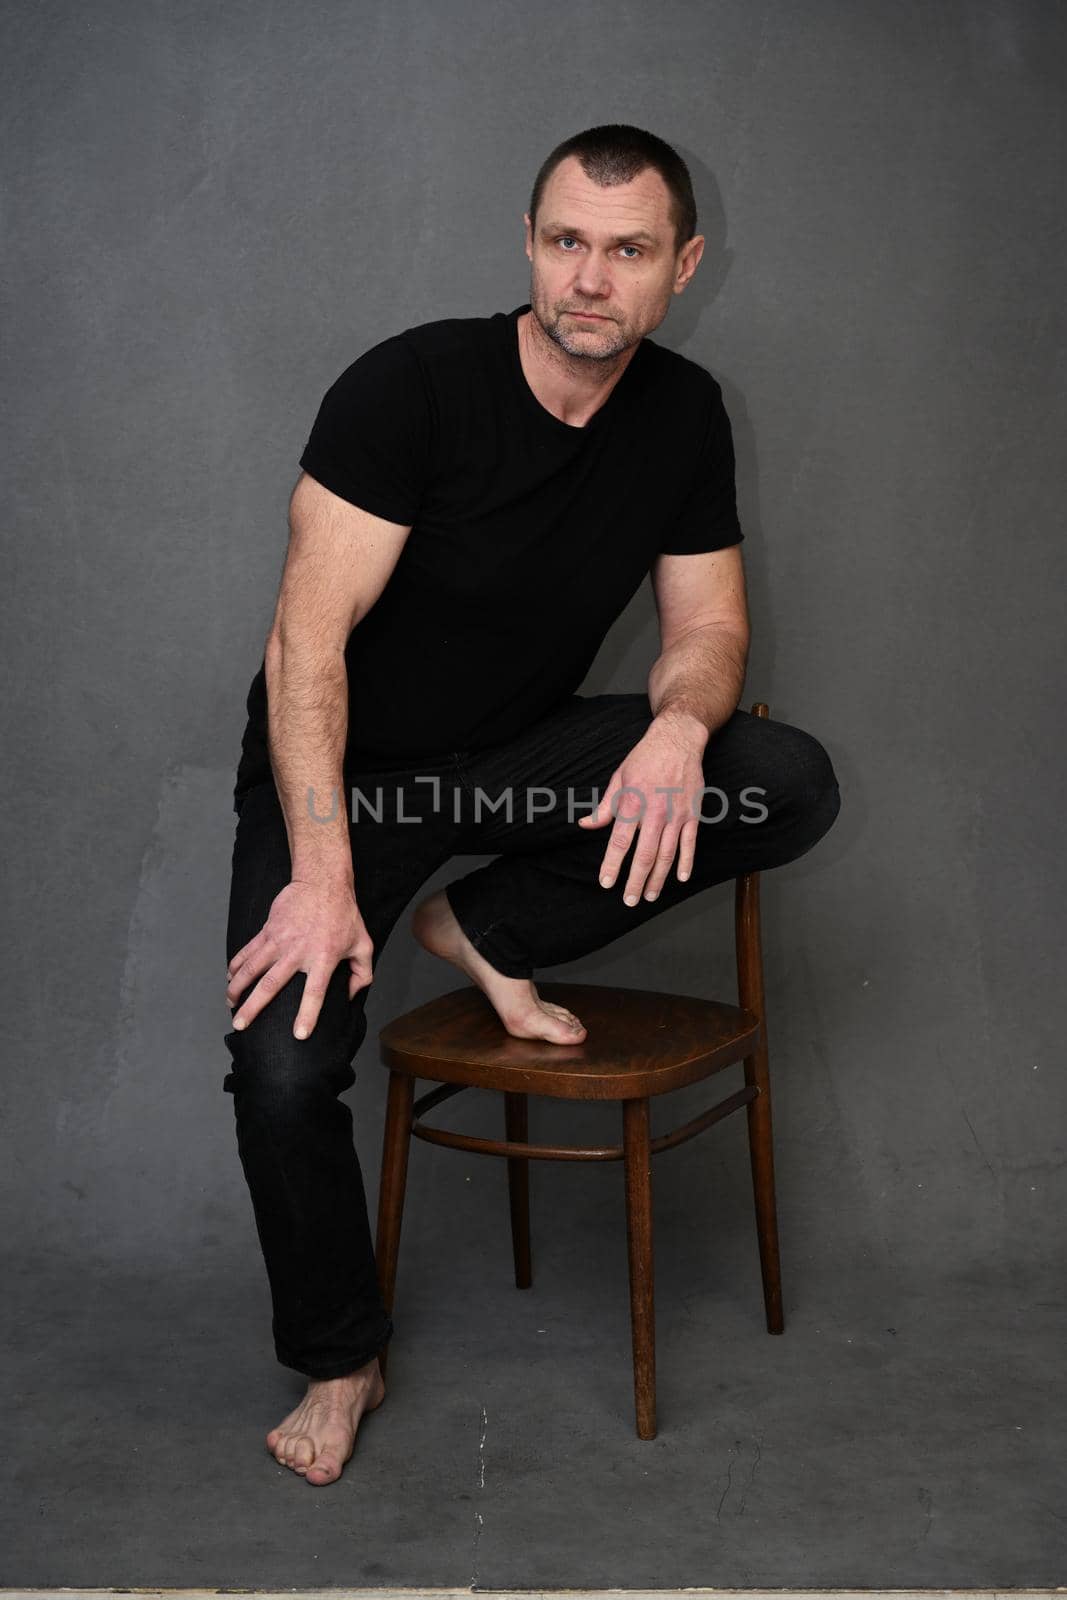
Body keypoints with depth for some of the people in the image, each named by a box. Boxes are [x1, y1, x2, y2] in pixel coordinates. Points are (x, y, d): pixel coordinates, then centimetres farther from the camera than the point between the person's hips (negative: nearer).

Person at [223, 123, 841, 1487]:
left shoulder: (683, 415, -4)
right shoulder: (412, 385, -20)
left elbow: (708, 625, 0)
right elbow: (311, 631, -24)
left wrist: (680, 724, -26)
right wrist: (323, 871, -33)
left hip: (524, 753, 4)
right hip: (345, 767, -3)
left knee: (793, 786, -19)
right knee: (283, 1069, -22)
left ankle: (486, 931, -3)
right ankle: (338, 1363, 6)